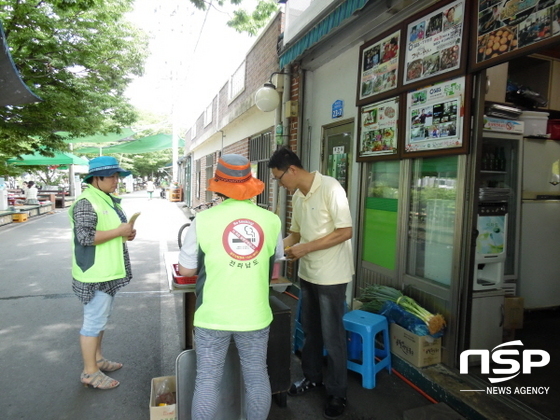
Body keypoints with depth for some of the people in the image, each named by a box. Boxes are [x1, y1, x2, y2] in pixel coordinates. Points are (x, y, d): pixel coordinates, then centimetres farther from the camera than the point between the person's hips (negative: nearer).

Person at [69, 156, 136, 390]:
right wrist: (119, 232, -21)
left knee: (102, 318, 20)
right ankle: (89, 372, 16)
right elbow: (85, 237, -27)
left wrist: (126, 234, 3)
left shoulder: (108, 200, 11)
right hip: (95, 274, -10)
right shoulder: (86, 203, -19)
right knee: (94, 322, 2)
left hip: (108, 272, 10)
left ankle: (97, 358, 36)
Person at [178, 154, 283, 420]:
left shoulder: (203, 220, -12)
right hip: (255, 315, 2)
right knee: (257, 378, 19)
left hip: (213, 316, -2)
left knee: (207, 381, 14)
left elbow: (185, 270, -3)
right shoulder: (271, 220, -5)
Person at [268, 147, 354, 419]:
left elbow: (345, 232, -22)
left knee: (332, 335, 5)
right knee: (309, 329, 20)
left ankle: (337, 393, 24)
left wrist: (304, 249, -22)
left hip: (330, 275, -7)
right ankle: (312, 377, 40)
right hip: (307, 273, 8)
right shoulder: (297, 197, 5)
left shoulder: (330, 188, -19)